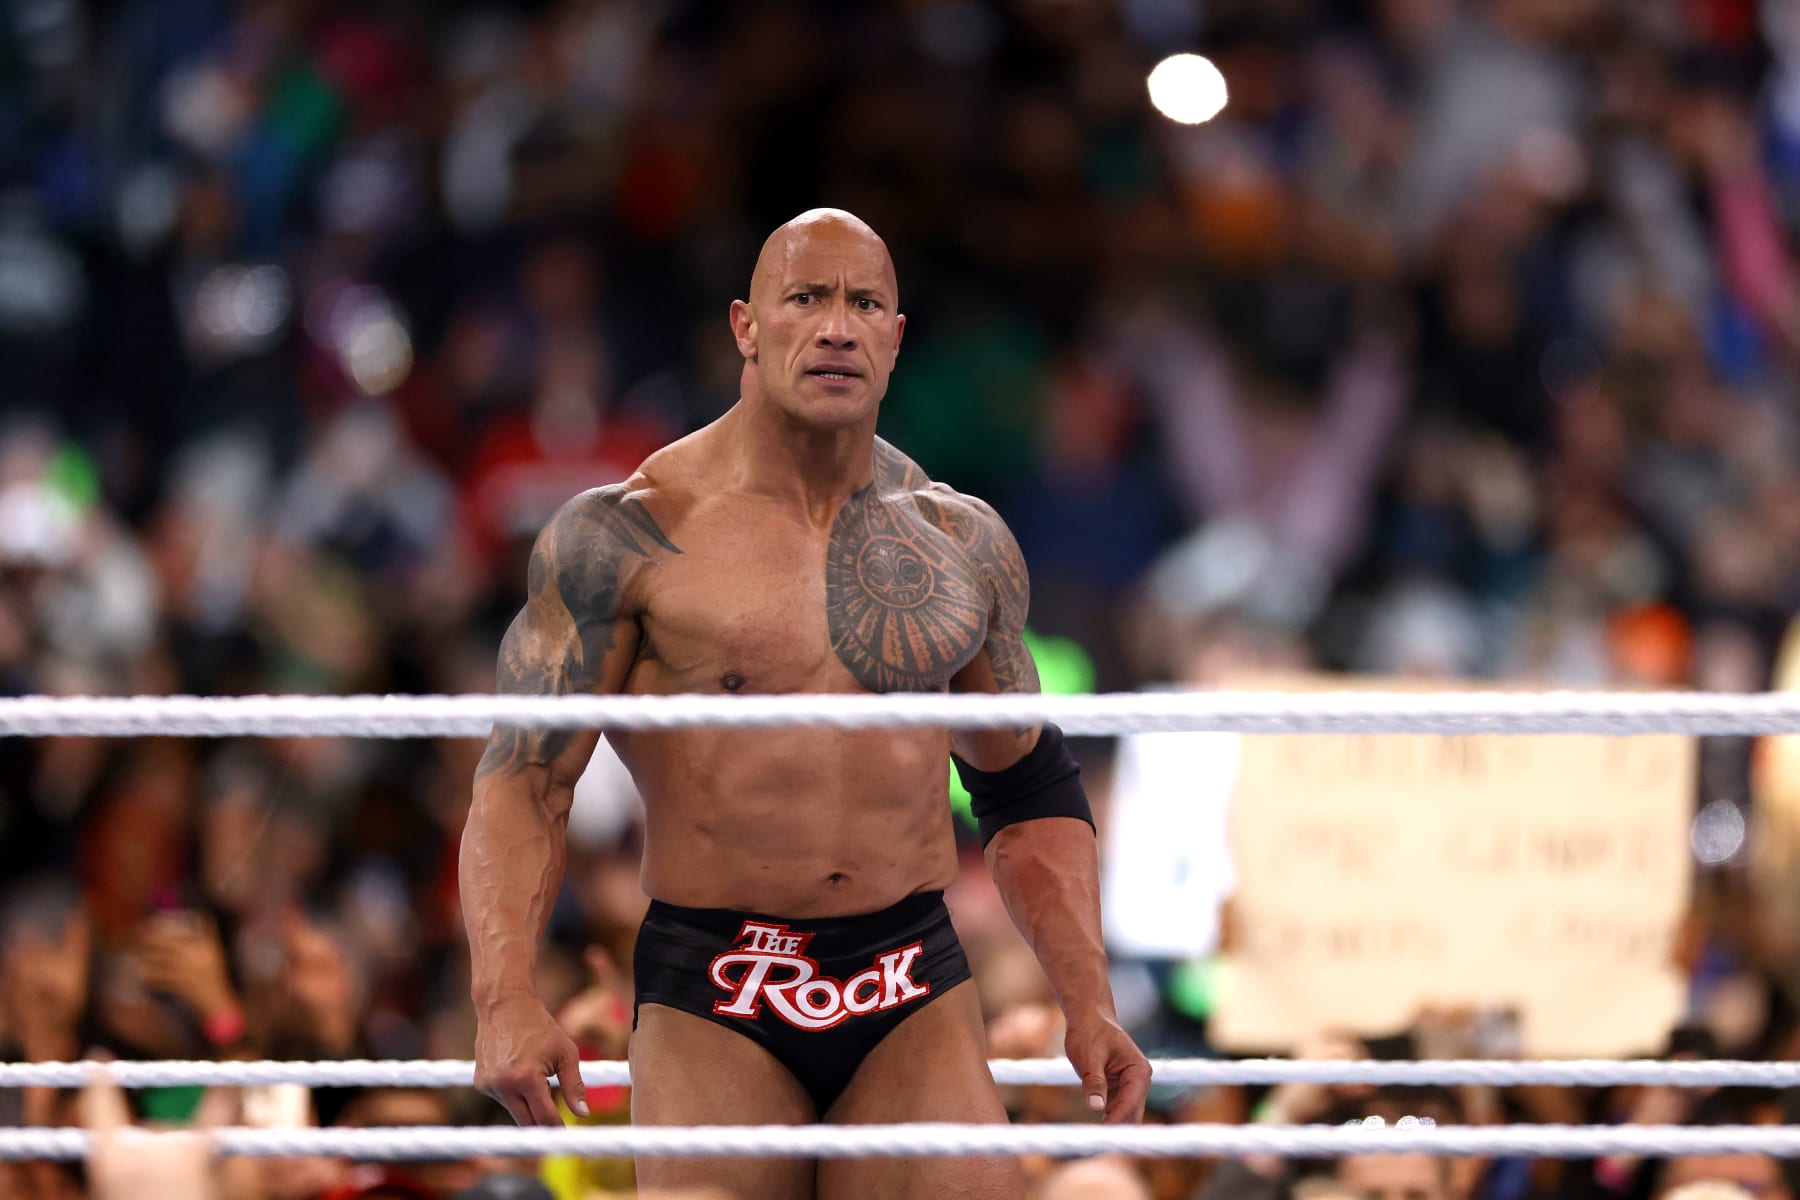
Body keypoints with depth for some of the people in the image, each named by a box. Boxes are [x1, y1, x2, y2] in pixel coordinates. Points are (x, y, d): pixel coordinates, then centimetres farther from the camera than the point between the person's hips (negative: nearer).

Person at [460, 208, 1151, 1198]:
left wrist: (1088, 1006, 9)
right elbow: (521, 783, -7)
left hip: (917, 1002, 3)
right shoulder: (625, 536, -3)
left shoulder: (960, 542, 11)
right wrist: (504, 1000, -22)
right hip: (711, 1003, -3)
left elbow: (1028, 793, 21)